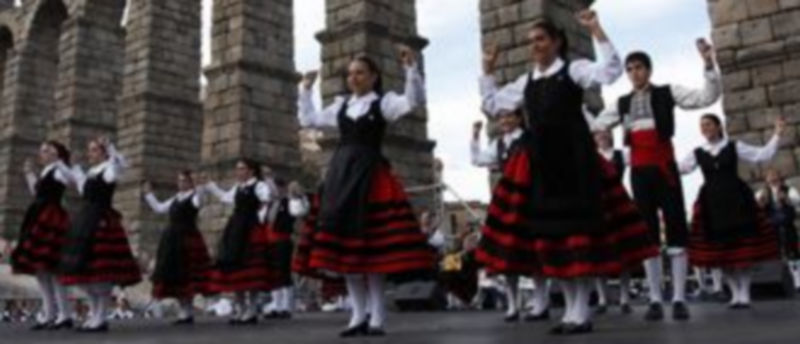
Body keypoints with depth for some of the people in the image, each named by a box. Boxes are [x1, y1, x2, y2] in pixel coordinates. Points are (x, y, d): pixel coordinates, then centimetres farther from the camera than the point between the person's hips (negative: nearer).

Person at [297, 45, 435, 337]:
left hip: (370, 174, -5)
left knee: (372, 245, -9)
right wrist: (305, 89, 27)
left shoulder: (384, 102, 5)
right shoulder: (341, 105, 19)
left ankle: (377, 317, -1)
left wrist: (410, 67, -21)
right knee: (345, 244, 2)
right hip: (340, 175, 5)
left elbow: (414, 101, -13)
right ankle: (359, 315, 10)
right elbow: (308, 119, 28)